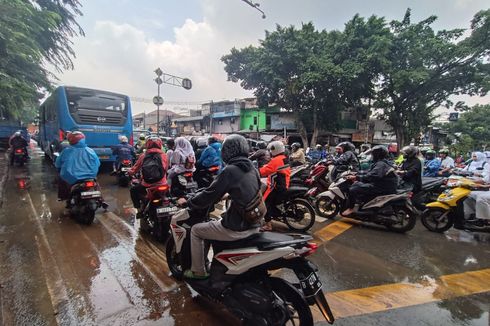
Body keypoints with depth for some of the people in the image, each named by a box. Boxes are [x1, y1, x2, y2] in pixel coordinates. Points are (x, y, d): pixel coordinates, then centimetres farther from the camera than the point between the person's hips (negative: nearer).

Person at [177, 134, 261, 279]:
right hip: (254, 225, 8)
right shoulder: (252, 168, 5)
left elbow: (209, 195, -12)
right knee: (219, 221, 34)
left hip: (237, 228, -8)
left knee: (196, 230, 12)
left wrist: (187, 202, 3)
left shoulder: (230, 171, -17)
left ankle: (198, 271, 23)